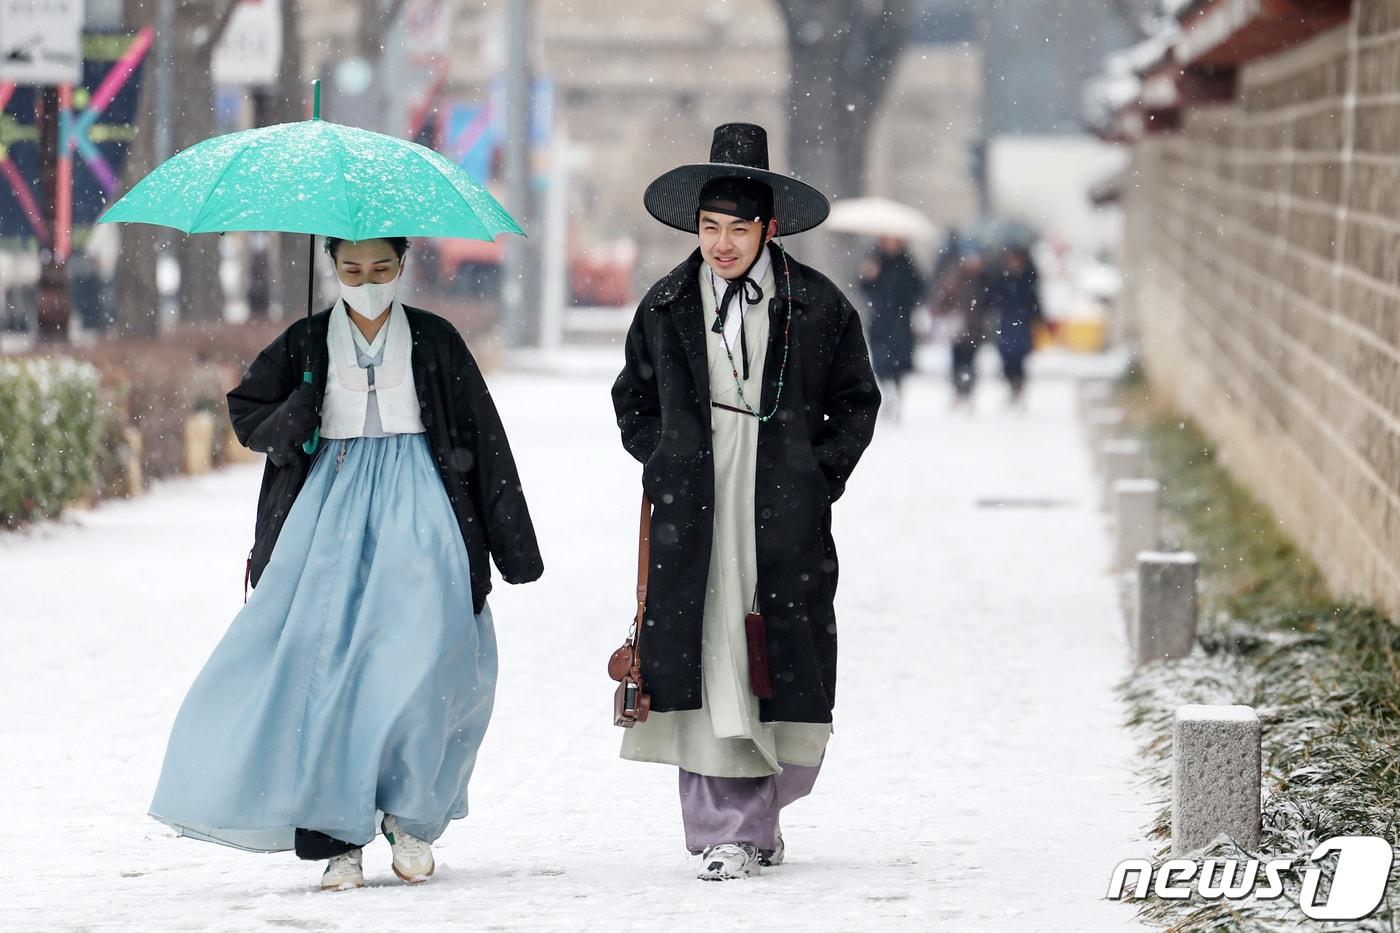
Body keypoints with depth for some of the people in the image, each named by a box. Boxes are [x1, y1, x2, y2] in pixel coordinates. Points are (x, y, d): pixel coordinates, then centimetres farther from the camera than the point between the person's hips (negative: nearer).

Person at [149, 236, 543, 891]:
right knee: (326, 664, -9)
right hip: (330, 511, 1)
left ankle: (411, 814, -2)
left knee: (419, 658, -18)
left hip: (415, 515, -1)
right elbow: (246, 412, 17)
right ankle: (339, 837, -6)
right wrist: (290, 427, -6)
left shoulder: (434, 341, 5)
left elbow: (485, 441, 8)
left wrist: (511, 544, 7)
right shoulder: (306, 345, 8)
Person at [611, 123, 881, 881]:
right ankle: (723, 829, -4)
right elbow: (634, 400, 20)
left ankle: (762, 811, 22)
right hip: (693, 514, 1)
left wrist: (823, 473, 1)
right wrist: (663, 465, 7)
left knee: (783, 668, 0)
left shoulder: (816, 306, 2)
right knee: (705, 664, -7)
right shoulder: (667, 306, 7)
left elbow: (857, 401, 12)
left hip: (786, 513, -1)